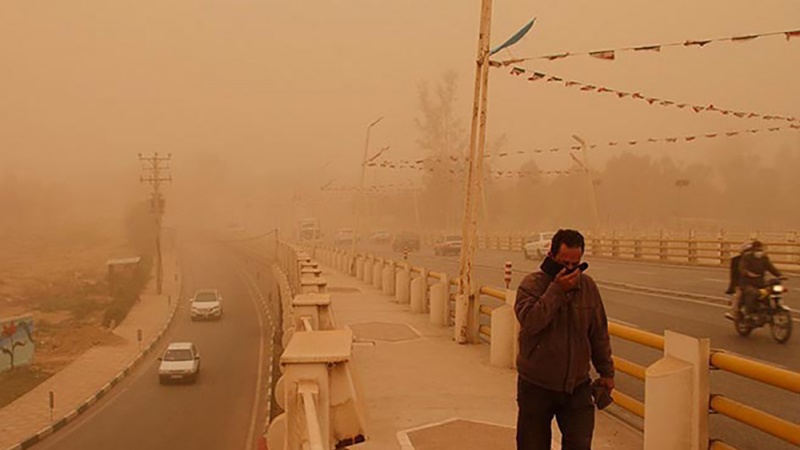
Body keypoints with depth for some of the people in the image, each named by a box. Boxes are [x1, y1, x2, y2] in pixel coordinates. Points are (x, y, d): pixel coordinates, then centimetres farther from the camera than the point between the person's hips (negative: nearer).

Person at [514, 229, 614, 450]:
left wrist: (606, 371, 14)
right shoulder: (532, 284, -10)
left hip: (577, 385, 3)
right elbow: (529, 320, -27)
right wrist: (557, 290, -25)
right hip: (536, 387, -2)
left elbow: (599, 334, 10)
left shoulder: (588, 286, 1)